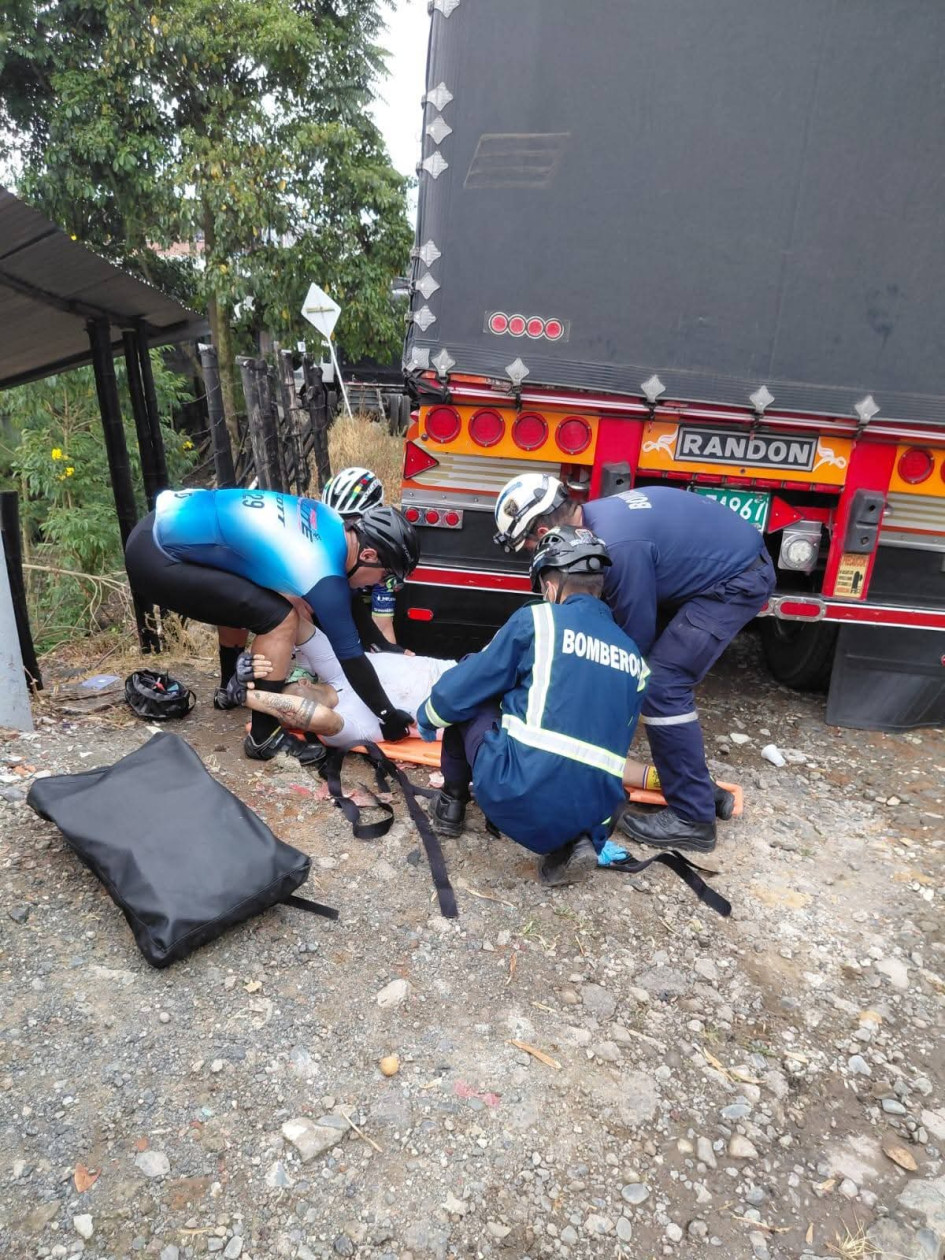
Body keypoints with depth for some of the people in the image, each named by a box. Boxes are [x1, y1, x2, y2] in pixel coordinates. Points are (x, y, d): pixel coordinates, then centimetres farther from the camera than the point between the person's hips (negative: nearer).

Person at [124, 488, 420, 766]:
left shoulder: (331, 523, 5)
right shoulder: (324, 579, -19)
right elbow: (350, 657, -11)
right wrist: (388, 717, 1)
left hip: (166, 524, 10)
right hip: (156, 559, -10)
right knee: (279, 618, -13)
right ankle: (264, 737, 0)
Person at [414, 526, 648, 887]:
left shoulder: (535, 620, 0)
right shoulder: (633, 656, 16)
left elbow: (460, 688, 6)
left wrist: (426, 718, 28)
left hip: (517, 794, -4)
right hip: (592, 810, 4)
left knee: (465, 699, 17)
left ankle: (452, 802, 31)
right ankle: (577, 840, 11)